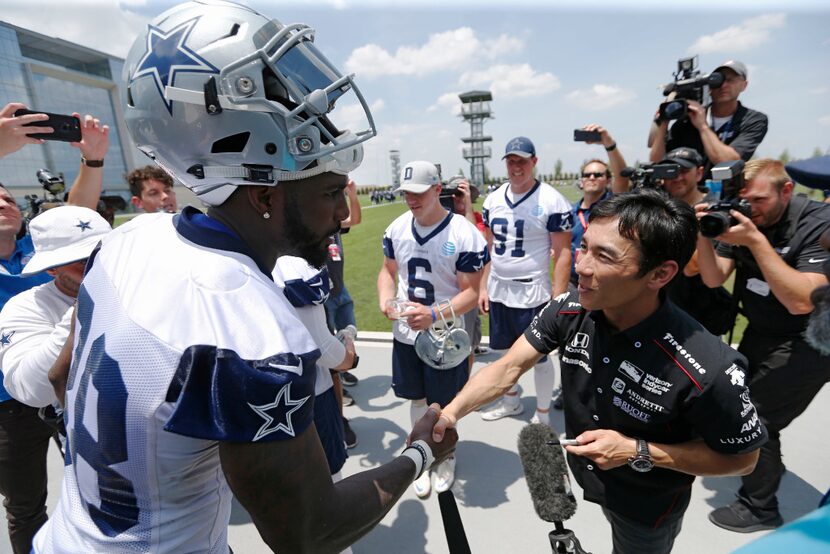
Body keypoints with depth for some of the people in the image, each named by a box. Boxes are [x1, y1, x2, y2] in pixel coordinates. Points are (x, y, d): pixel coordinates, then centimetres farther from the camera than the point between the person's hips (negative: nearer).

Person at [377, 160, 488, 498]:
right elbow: (388, 270, 10)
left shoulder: (465, 235, -18)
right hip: (405, 333, 4)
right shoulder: (396, 229, -2)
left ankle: (446, 456, 44)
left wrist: (435, 314, -31)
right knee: (417, 398, 19)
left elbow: (471, 292, -16)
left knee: (444, 405, 14)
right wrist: (385, 300, -10)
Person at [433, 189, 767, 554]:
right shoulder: (569, 309, -24)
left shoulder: (708, 369, -36)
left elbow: (742, 458, -18)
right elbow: (509, 368, -19)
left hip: (647, 504, -3)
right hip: (583, 475, 3)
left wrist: (638, 452, -28)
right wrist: (451, 413, -33)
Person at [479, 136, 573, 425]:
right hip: (497, 290, 6)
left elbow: (562, 253, -11)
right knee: (507, 349, 19)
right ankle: (511, 400, 42)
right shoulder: (493, 199, 6)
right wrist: (483, 287, 9)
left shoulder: (552, 201, -11)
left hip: (532, 293, -5)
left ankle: (542, 414, 28)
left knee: (538, 357, 6)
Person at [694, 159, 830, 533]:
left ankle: (758, 508, 19)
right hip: (759, 334, 6)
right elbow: (714, 279, -10)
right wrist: (703, 236, -27)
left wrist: (756, 241, -36)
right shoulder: (739, 218, -7)